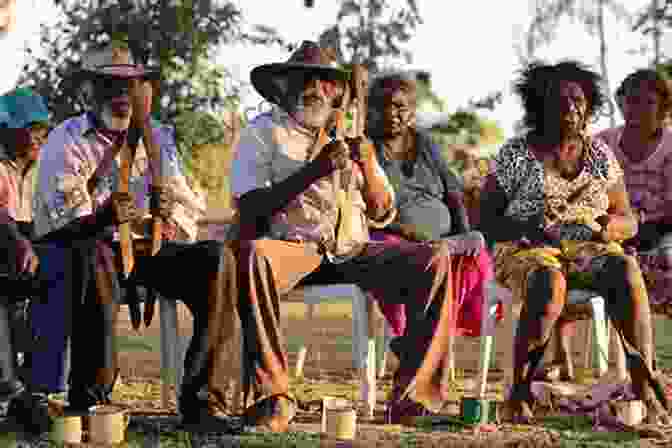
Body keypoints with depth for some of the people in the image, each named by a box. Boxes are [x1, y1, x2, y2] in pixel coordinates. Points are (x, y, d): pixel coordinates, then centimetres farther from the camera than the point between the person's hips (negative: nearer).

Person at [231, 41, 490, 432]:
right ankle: (273, 395, -32)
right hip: (292, 249, -4)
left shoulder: (350, 134, 21)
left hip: (353, 251, 4)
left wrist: (367, 166, -5)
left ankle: (414, 395, -20)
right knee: (252, 255, -38)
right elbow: (250, 206, -9)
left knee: (435, 259, -18)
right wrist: (315, 170, -17)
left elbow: (383, 216, 14)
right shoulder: (263, 132, 7)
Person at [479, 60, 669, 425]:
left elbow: (628, 221, 13)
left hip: (588, 248, 3)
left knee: (625, 270, -31)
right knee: (550, 283, -39)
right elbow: (485, 219, -1)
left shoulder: (600, 155, 12)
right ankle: (519, 394, -29)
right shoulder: (515, 155, 1)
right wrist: (527, 229, -19)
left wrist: (609, 227, -11)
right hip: (524, 250, -3)